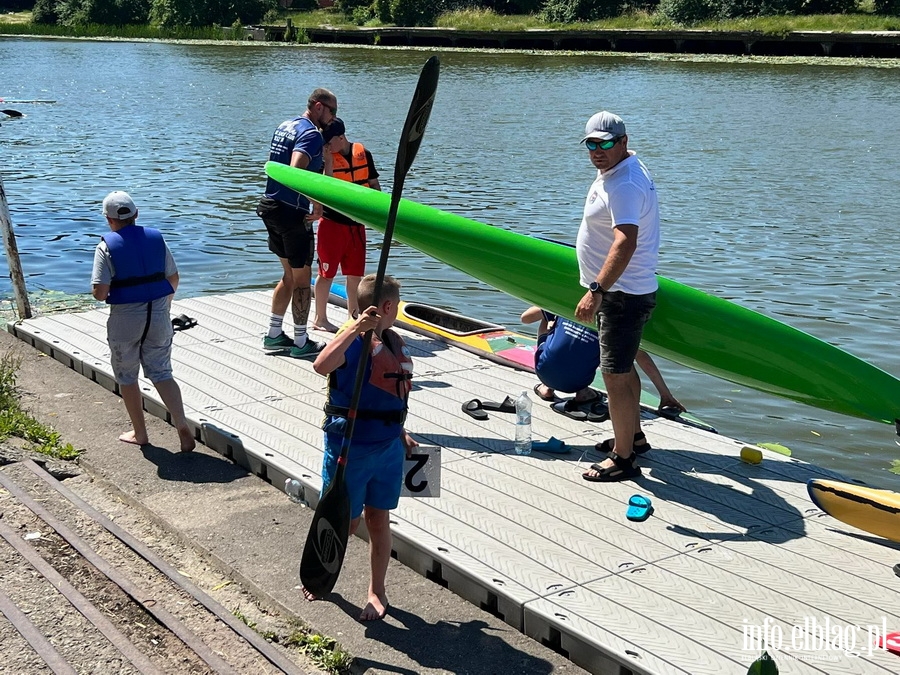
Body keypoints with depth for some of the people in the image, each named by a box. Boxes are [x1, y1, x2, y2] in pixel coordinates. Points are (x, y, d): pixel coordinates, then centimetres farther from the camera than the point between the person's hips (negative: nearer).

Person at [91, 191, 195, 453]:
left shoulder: (107, 246, -11)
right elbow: (173, 278, 6)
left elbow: (100, 292, -16)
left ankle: (139, 433, 23)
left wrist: (97, 289, 7)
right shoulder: (156, 238, 1)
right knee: (162, 374, 10)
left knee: (126, 376, 15)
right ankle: (183, 427, -5)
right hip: (159, 314, 4)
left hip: (125, 319, -3)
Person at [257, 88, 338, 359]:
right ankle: (301, 343, 11)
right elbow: (296, 171, -31)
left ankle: (274, 335, 25)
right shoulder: (311, 133, -15)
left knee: (289, 275, 20)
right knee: (302, 278, 3)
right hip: (292, 213, -9)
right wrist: (317, 202, -27)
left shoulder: (285, 126, 14)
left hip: (272, 207, 9)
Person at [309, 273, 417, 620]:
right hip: (350, 447, -6)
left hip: (388, 446, 7)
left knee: (379, 519, 14)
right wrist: (356, 328, -45)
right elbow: (321, 366, -40)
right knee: (345, 522, 7)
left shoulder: (395, 343, 8)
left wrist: (400, 433, 23)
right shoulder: (353, 339, -18)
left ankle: (377, 591, 27)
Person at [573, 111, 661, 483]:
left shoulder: (624, 185, -25)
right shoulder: (621, 168, 10)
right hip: (619, 291, 11)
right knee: (622, 367, 23)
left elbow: (625, 244, -38)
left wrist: (596, 291, -46)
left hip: (622, 295, -11)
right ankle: (632, 434, 38)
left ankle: (622, 458, 3)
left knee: (615, 374, -6)